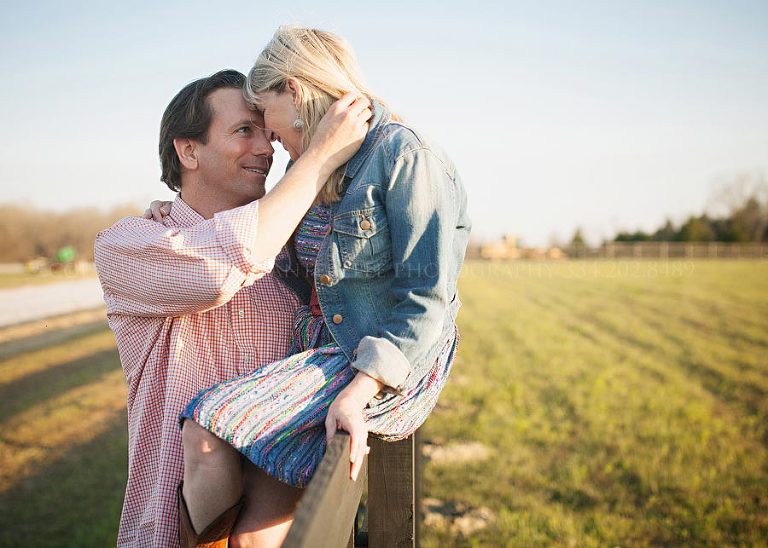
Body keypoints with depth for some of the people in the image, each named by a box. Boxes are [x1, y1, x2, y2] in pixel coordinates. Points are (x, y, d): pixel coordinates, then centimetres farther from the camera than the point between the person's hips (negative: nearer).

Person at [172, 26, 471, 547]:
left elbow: (426, 299, -18)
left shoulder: (407, 157, -13)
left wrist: (360, 390, -28)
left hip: (390, 367, -8)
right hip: (321, 354, 8)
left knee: (206, 425, -18)